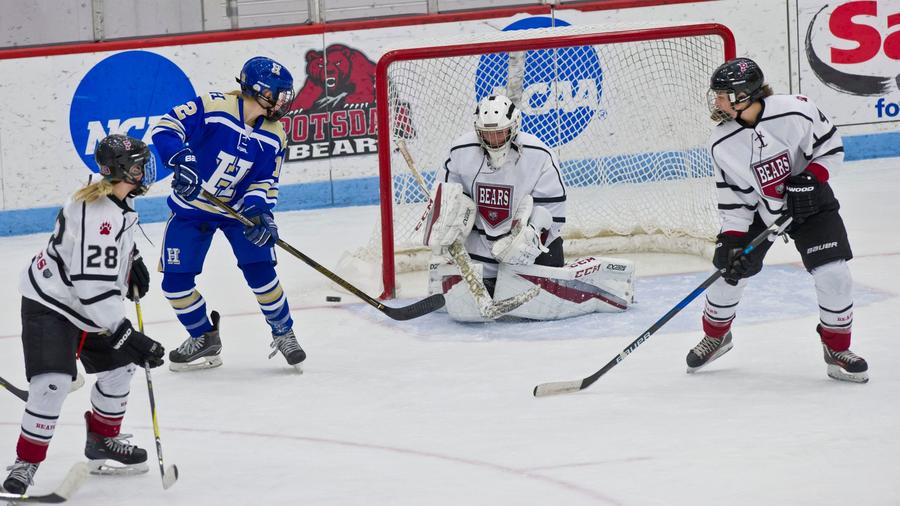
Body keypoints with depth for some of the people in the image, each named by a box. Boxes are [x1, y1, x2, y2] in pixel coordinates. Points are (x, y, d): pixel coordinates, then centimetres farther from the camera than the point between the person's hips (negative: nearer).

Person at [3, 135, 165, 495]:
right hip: (49, 305, -10)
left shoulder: (116, 199, -2)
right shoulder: (97, 215, -32)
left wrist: (133, 261, 14)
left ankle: (102, 440, 35)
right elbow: (94, 288, -35)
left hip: (87, 307, 10)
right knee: (53, 381, -20)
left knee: (119, 365, 16)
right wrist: (128, 336, -35)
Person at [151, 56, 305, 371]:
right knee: (176, 280, -2)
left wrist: (258, 210, -24)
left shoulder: (273, 135, -10)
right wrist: (181, 159, -41)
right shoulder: (214, 107, -24)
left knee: (260, 270, -11)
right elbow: (167, 127, -26)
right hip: (191, 207, -2)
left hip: (238, 207, 2)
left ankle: (283, 333, 12)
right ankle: (204, 337, 20)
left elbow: (265, 181, -5)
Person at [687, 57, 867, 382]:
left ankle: (837, 349, 6)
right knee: (730, 271, 1)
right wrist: (732, 240, -14)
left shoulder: (794, 112, -25)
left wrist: (810, 178, -24)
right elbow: (732, 196, -7)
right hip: (758, 210, 2)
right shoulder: (722, 143, -15)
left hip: (809, 204, -2)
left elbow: (831, 148, -10)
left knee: (833, 274, -12)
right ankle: (716, 335, 30)